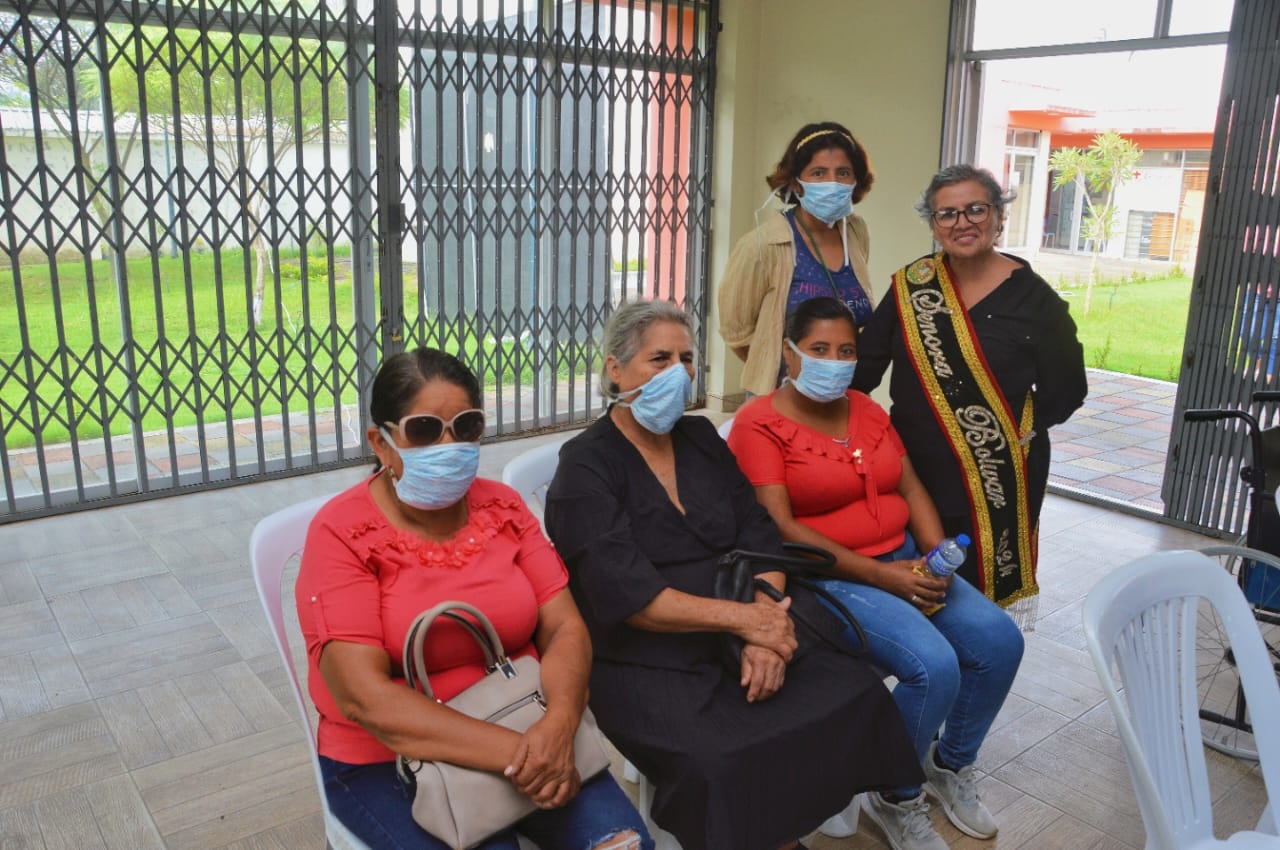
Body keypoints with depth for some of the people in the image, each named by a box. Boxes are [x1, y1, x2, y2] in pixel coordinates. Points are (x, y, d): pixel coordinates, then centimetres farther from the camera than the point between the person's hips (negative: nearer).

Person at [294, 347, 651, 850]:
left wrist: (557, 726, -24)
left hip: (521, 731, 3)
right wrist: (514, 753, -26)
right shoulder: (342, 534, -12)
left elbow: (565, 627, -2)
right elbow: (363, 698, -21)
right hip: (387, 759, -3)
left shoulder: (503, 507, 2)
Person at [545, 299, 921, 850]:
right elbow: (627, 596, -16)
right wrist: (742, 617, -19)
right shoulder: (586, 468, -7)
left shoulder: (701, 438, 12)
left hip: (740, 638, 6)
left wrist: (764, 634, -11)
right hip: (648, 661, -6)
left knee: (855, 697, -12)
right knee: (725, 764, -29)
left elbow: (759, 539, 5)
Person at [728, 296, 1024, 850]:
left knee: (999, 639, -9)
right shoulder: (759, 424, -11)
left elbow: (911, 488, 10)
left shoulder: (867, 410, 12)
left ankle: (951, 765, 18)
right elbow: (779, 529, -18)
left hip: (905, 560, 7)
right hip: (825, 576, -7)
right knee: (935, 666, -25)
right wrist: (879, 574, -21)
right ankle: (896, 800, 3)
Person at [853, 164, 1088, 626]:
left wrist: (1015, 431, -8)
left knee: (983, 584, 7)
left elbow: (1066, 389, 0)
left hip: (997, 479, -3)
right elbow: (865, 364, 5)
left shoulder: (1032, 297, -5)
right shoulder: (911, 284, 2)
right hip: (913, 470, 3)